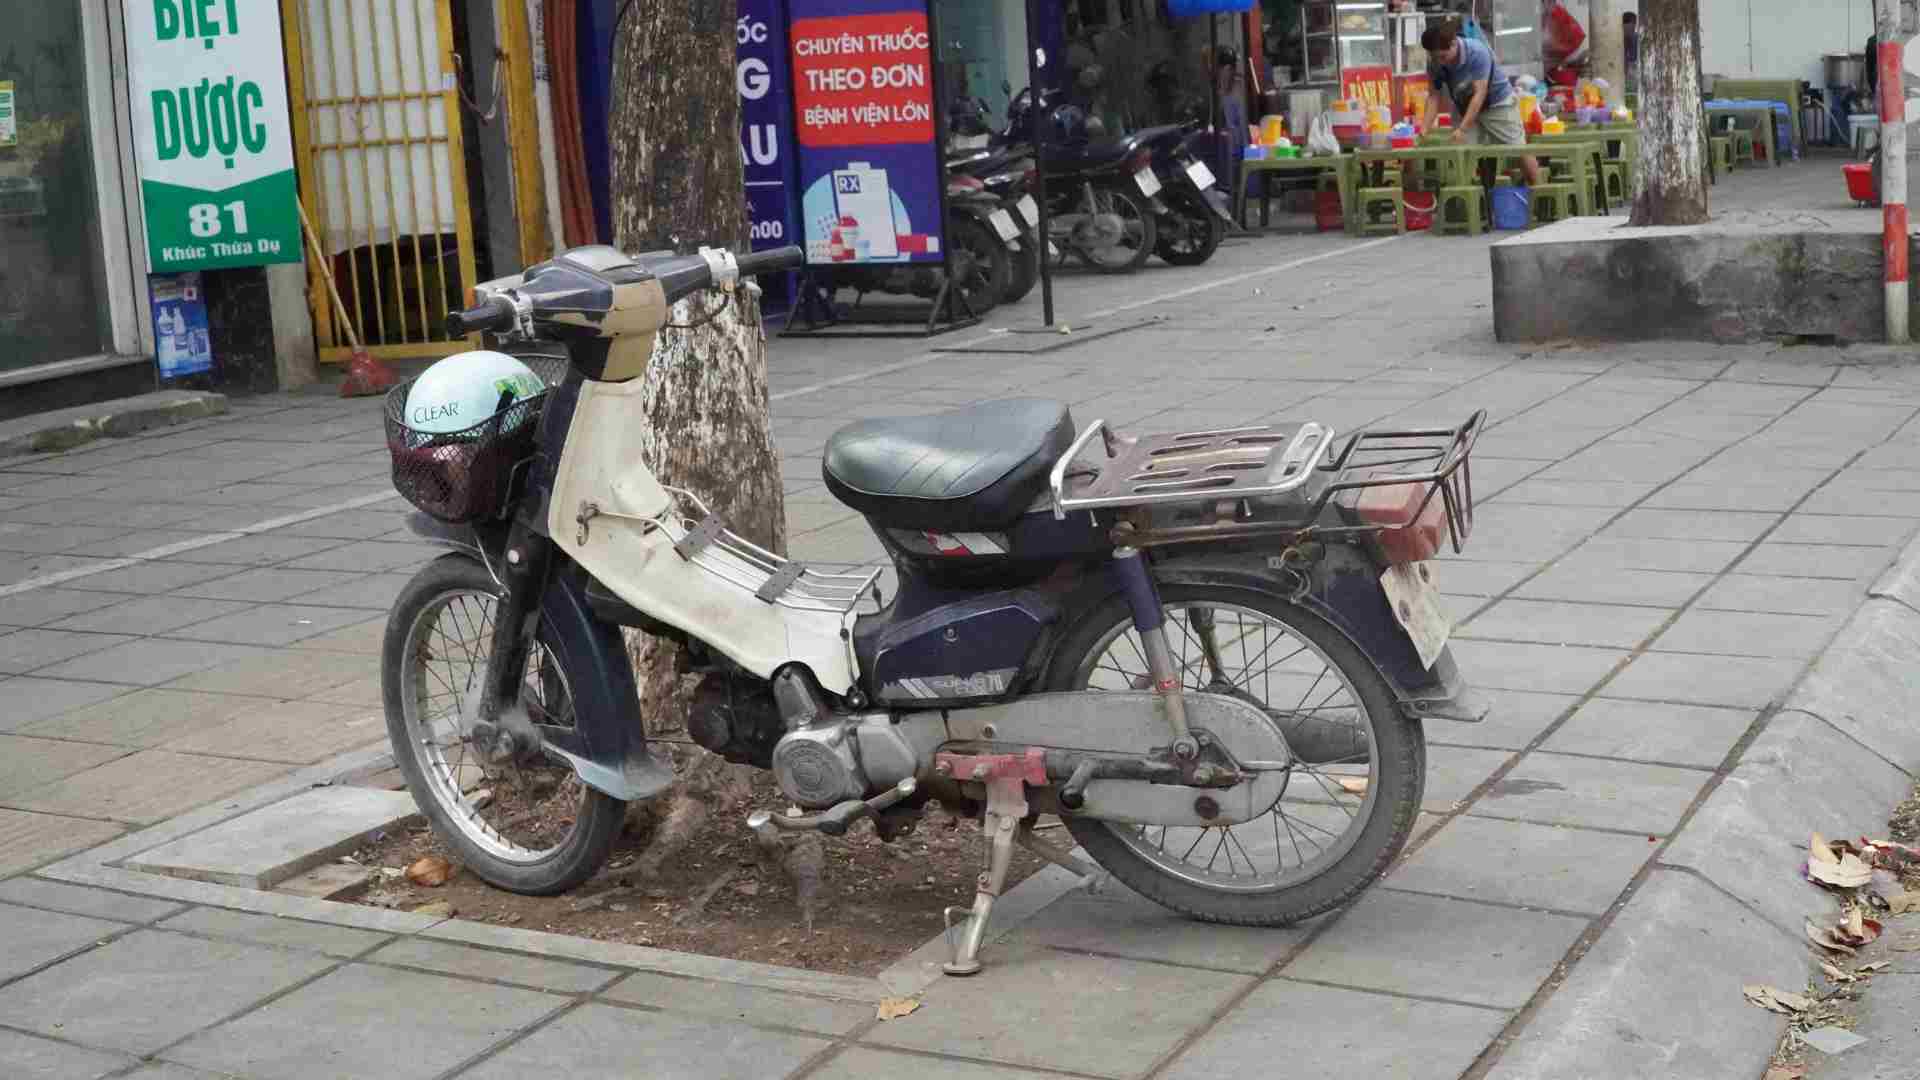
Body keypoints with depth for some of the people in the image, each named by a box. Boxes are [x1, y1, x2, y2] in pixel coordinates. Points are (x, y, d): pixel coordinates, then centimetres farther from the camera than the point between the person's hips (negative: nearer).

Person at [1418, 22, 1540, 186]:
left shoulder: (1477, 52, -32)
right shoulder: (1434, 62, -19)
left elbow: (1480, 93, -34)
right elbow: (1434, 96, -10)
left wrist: (1462, 129, -40)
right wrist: (1424, 128, -22)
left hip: (1497, 102, -4)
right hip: (1464, 107, 4)